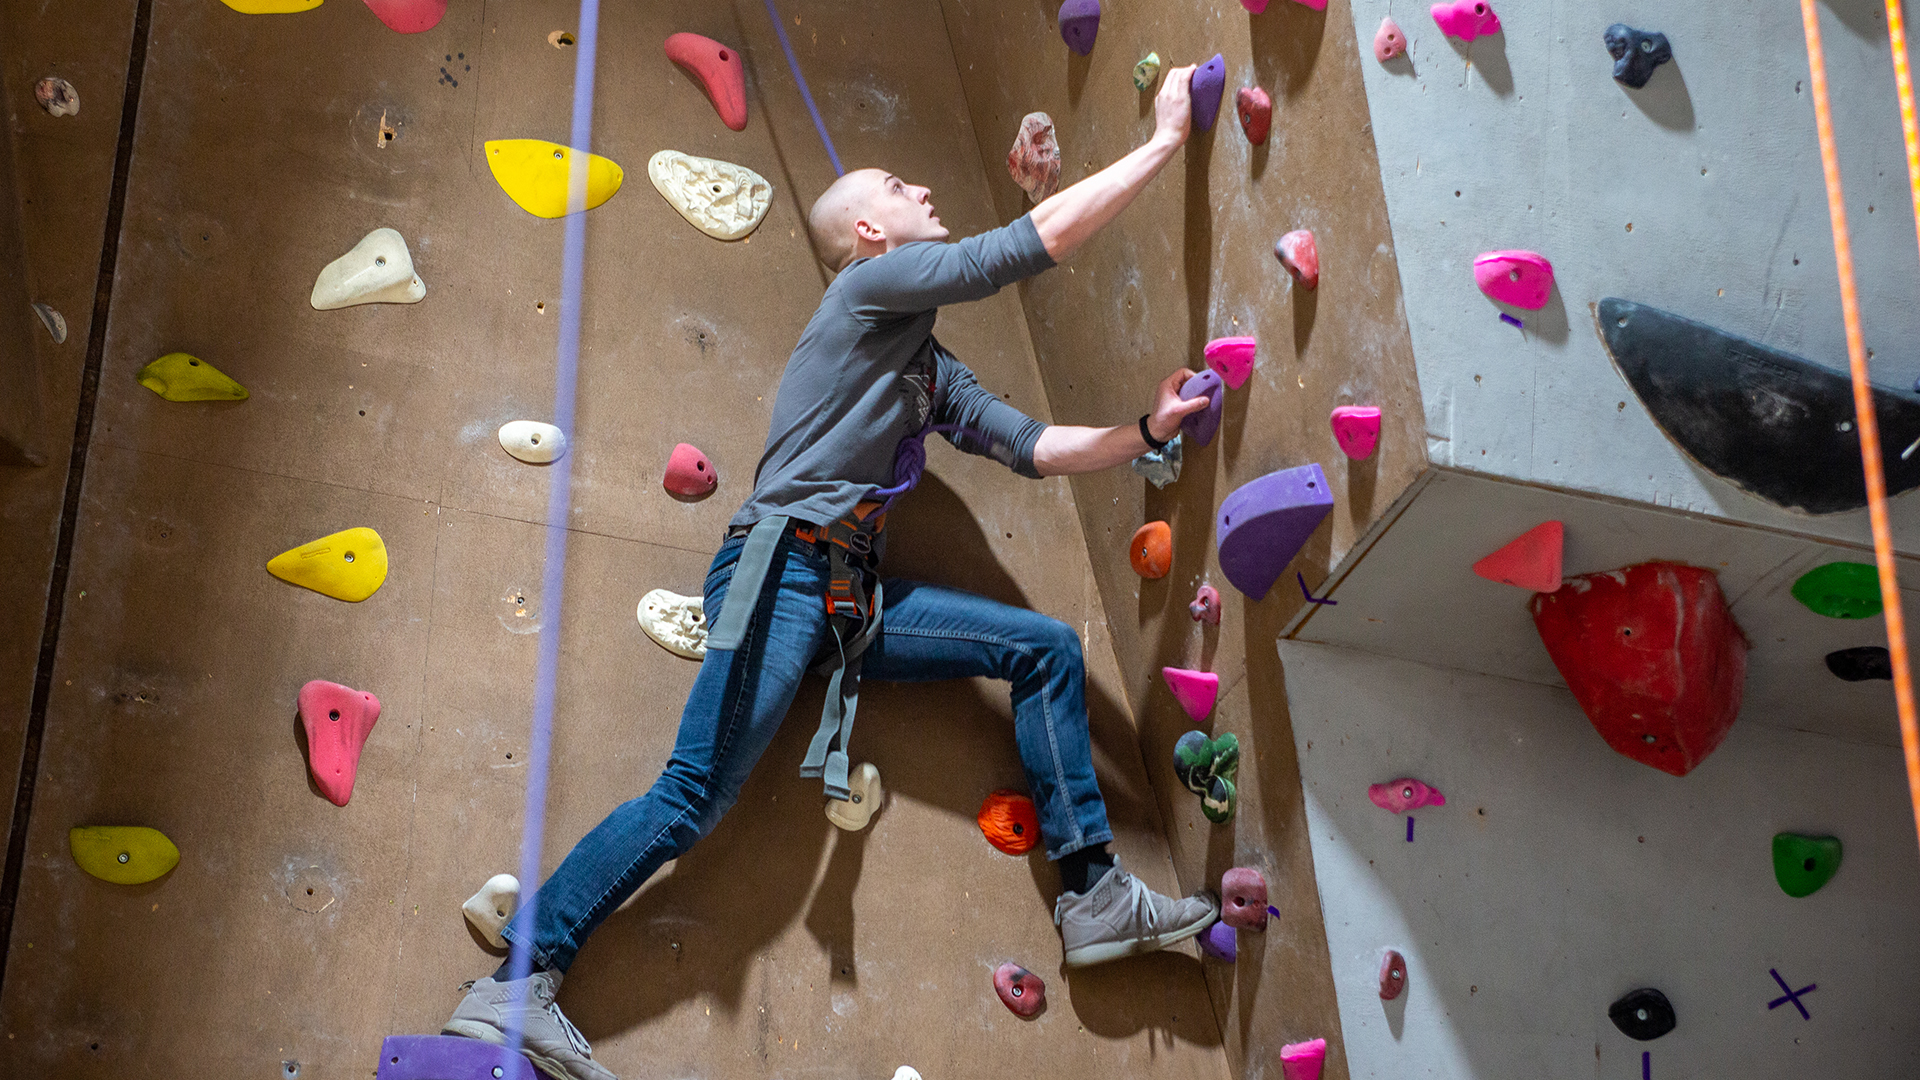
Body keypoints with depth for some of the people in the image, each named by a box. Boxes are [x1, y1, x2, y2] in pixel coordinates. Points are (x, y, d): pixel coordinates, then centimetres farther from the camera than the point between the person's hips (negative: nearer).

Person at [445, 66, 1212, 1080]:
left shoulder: (930, 367, 25)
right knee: (690, 801, -19)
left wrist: (1146, 431, 6)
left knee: (1047, 646, 7)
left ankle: (1092, 894, 6)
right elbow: (1041, 236, -7)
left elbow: (1031, 446, 20)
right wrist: (1164, 139, -1)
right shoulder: (871, 282, -1)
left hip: (850, 596, 9)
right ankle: (512, 987, -16)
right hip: (779, 571, -9)